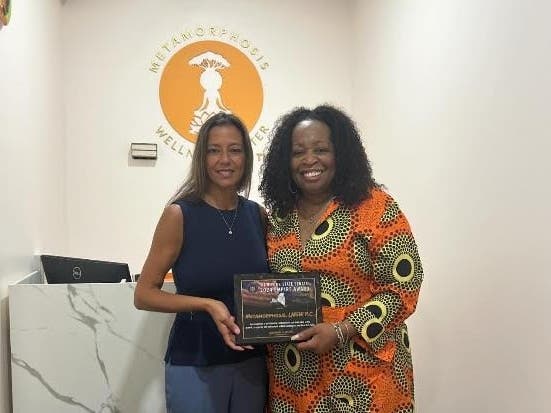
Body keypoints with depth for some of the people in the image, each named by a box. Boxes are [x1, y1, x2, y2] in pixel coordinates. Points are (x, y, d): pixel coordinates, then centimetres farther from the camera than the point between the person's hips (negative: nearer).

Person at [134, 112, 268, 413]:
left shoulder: (258, 214, 1)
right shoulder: (179, 214, -11)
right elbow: (144, 295, -9)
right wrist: (207, 305, -22)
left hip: (251, 362, 4)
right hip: (194, 366, -4)